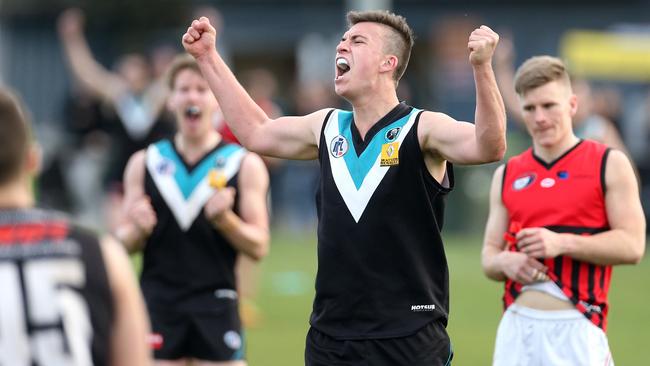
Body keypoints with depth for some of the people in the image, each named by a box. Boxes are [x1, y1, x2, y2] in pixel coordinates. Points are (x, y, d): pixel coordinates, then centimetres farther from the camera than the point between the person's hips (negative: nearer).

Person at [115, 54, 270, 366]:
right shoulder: (145, 163, 9)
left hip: (215, 304, -1)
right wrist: (138, 229, -12)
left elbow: (259, 247, 0)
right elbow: (124, 243, 11)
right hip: (158, 302, 1)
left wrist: (225, 219, -19)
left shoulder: (245, 164, 3)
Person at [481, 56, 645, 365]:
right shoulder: (507, 175, 15)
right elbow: (489, 255, 17)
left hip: (576, 328, -4)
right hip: (517, 325, 4)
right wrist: (505, 262, -7)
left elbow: (632, 245, -5)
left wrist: (562, 243, -16)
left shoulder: (609, 164, 2)